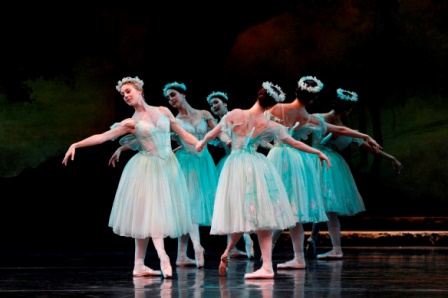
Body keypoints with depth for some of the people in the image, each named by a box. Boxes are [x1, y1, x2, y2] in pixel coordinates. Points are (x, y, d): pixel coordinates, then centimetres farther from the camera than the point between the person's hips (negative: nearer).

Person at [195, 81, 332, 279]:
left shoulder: (235, 115, -3)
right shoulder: (270, 126, -4)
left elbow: (212, 134, 7)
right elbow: (296, 144, 5)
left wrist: (202, 142, 29)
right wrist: (318, 153, 17)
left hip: (235, 167, 2)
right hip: (257, 168, -1)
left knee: (243, 216, 16)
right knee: (261, 218, 1)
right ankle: (266, 266, -3)